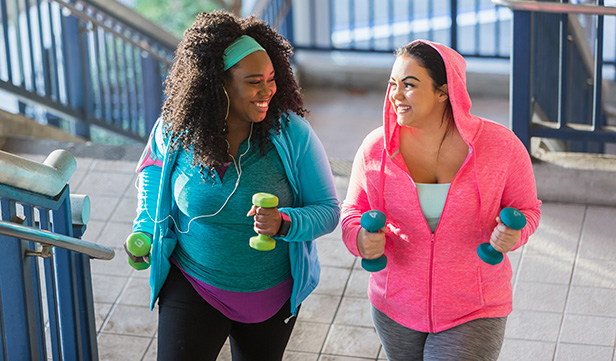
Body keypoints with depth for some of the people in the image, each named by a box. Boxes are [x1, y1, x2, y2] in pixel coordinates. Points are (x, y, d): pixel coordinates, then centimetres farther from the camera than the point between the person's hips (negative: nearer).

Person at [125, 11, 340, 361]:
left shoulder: (292, 133, -17)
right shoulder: (175, 131, -13)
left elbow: (328, 210, -13)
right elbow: (154, 165, 12)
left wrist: (284, 223, -33)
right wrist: (145, 229, 3)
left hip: (271, 295, 1)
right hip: (193, 288, 0)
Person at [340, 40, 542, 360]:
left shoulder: (500, 145, -14)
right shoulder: (376, 148, -10)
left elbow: (526, 208, -1)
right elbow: (354, 210, 3)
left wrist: (511, 234, -24)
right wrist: (360, 239, -21)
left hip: (473, 313, -3)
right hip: (395, 309, 3)